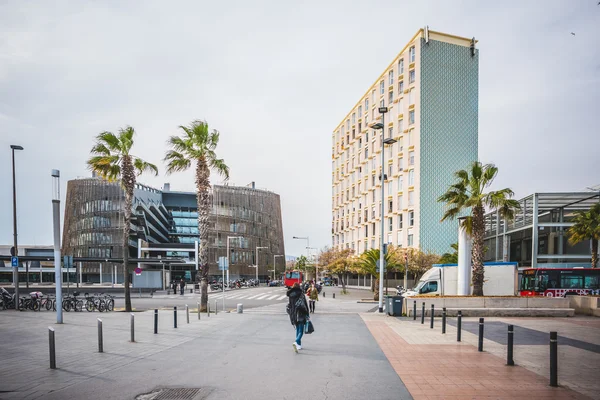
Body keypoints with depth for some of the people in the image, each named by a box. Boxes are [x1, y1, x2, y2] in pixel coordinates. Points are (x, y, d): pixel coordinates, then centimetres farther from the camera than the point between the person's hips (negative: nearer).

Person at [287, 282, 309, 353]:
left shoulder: (290, 295, 4)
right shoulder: (301, 294, -9)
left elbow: (289, 306, 7)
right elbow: (305, 305, -10)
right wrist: (307, 316, -6)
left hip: (293, 315, 5)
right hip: (300, 315, -5)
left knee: (297, 330, 19)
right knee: (301, 331, -3)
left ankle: (299, 345, 21)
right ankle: (296, 342, -26)